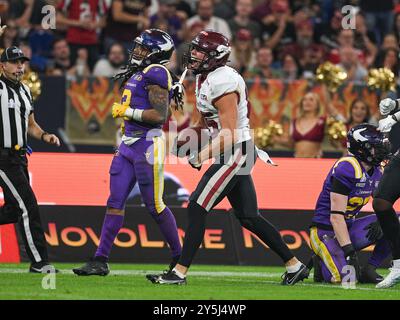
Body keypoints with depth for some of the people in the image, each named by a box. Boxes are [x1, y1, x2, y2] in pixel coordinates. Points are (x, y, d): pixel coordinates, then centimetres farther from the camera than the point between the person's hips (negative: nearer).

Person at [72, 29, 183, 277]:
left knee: (155, 205, -3)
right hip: (129, 144, 9)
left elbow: (160, 115, -21)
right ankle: (100, 261, 5)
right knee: (115, 202, 5)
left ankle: (179, 257, 11)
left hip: (148, 144, -9)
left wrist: (127, 111, -16)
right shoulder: (138, 74, 17)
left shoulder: (156, 74, -13)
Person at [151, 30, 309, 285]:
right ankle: (294, 266, 19)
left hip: (236, 152, -10)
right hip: (234, 156, 10)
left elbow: (229, 134, -21)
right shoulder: (206, 79, 12)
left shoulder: (222, 82, -18)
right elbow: (205, 122, 26)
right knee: (248, 217, 13)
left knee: (197, 208, -10)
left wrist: (201, 156, -19)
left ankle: (180, 272, -9)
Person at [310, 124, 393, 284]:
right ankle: (323, 264, 6)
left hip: (349, 228, 8)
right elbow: (336, 216, -24)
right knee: (345, 277, -28)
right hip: (325, 231, -8)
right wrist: (349, 251, -28)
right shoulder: (346, 168, -21)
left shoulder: (377, 171, 6)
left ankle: (369, 270, 0)